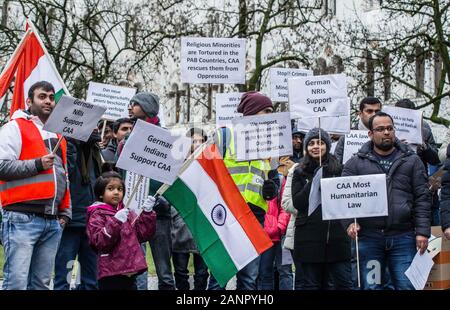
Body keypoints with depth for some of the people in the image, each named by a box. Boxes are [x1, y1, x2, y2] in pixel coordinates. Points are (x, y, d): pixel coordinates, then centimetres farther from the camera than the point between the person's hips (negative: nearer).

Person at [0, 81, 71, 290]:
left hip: (53, 222, 7)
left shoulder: (58, 135, 24)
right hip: (22, 219, -7)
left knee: (41, 283, 6)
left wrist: (65, 212, 18)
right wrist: (37, 165, -15)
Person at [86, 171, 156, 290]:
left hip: (130, 273, 6)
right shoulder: (97, 215, -2)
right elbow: (99, 242, -15)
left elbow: (143, 234, 11)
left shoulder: (128, 213, 15)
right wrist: (115, 222, -25)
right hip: (111, 275, -6)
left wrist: (147, 213, -1)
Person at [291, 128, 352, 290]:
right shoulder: (300, 173, 9)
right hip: (309, 235, 0)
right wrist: (314, 180, -9)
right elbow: (297, 203, -2)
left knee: (344, 282, -2)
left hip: (337, 234, 0)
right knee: (310, 284, 5)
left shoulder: (338, 169, 10)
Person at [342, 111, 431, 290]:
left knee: (407, 285, -1)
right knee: (370, 286, 4)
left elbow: (422, 198, 6)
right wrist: (349, 222, -13)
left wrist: (422, 232, -3)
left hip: (403, 237, 0)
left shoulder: (411, 161, 11)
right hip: (368, 237, 0)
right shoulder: (356, 163, 9)